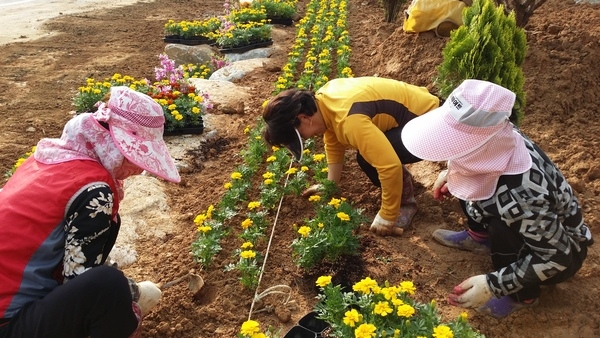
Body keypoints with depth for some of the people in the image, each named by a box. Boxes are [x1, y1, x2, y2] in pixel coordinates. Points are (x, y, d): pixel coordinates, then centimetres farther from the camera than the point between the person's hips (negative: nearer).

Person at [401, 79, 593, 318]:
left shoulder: (521, 194, -43)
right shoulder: (497, 141, -24)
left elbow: (555, 258, -31)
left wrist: (493, 284, -30)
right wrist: (451, 173, -5)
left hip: (563, 252, -6)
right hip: (531, 225, 6)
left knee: (500, 229, -34)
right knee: (465, 180, -6)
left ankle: (523, 295, -4)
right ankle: (480, 238, 19)